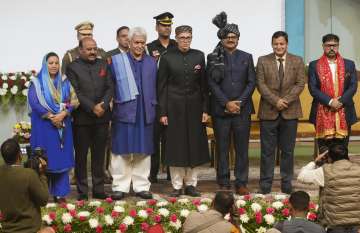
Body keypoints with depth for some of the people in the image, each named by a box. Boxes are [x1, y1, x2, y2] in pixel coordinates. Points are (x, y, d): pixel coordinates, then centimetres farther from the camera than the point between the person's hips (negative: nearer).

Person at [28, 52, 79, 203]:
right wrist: (51, 116, -18)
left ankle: (60, 193, 9)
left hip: (63, 126, 3)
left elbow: (72, 101, 1)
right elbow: (34, 103, -10)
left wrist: (63, 114, -17)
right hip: (44, 126, -3)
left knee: (62, 159, 3)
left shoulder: (65, 83, 10)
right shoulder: (36, 83, 1)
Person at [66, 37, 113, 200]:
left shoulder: (103, 65, 11)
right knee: (81, 155, 3)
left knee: (99, 155, 8)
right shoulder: (73, 67, -1)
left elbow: (110, 88, 4)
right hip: (81, 118, -3)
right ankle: (82, 191, 10)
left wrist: (102, 105, -11)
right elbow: (75, 93, -10)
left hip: (102, 116, 3)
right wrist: (92, 108, -17)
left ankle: (98, 189, 15)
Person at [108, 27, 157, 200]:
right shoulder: (117, 61, 2)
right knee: (122, 151, 1)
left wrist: (154, 110, 5)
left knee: (143, 152, 7)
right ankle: (120, 187, 9)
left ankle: (141, 186, 14)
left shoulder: (152, 63, 11)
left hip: (145, 113, 3)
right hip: (124, 112, -3)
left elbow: (155, 88, 11)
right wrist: (112, 105, -5)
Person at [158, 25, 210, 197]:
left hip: (194, 107, 2)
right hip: (174, 107, -2)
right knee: (175, 146, 1)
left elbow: (203, 84, 6)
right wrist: (163, 112, -6)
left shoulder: (199, 56, 5)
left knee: (194, 146, 6)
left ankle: (191, 184, 16)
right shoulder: (167, 57, -1)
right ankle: (177, 186, 10)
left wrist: (205, 109, 1)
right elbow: (162, 86, -1)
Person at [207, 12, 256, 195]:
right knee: (222, 148, 4)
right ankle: (224, 183, 12)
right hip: (220, 110, -1)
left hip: (242, 109, 1)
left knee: (242, 148, 2)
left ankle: (241, 183, 9)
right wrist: (226, 103, -11)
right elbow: (212, 83, -2)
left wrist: (239, 102, -8)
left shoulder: (246, 57, 11)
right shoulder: (213, 58, 5)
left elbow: (251, 83, 5)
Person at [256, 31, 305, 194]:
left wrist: (286, 100, -14)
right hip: (268, 111, -1)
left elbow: (300, 84, -1)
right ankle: (265, 184, 9)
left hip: (290, 111, 1)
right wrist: (275, 101, -14)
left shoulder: (297, 61, 6)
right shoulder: (263, 61, 4)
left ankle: (287, 183, 15)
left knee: (288, 150, 6)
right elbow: (260, 84, -3)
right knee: (267, 150, 2)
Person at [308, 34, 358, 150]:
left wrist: (341, 101, -11)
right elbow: (313, 88, -3)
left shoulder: (349, 64, 11)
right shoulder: (314, 65, 5)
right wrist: (330, 102, -14)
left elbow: (353, 86, 3)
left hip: (344, 113, 1)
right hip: (323, 113, -1)